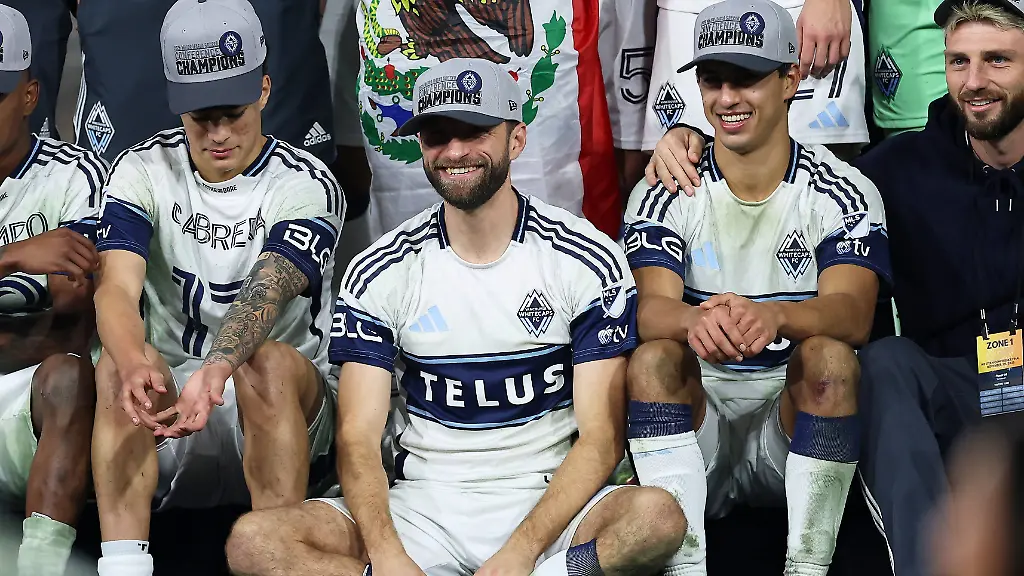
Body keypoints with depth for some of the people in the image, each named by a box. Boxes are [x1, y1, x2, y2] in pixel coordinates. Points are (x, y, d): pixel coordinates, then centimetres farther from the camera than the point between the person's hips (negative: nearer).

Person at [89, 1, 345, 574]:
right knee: (117, 366, -29)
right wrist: (134, 364, -40)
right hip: (168, 397, 2)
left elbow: (266, 292, -28)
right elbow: (116, 288, -16)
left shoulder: (307, 185, -8)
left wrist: (218, 369, -49)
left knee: (269, 362, -34)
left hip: (283, 400, -2)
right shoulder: (143, 171, 0)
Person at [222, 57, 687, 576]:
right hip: (423, 506, 2)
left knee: (659, 518, -34)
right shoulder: (379, 273, 3)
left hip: (549, 502, -2)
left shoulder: (590, 261, -2)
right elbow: (358, 438, -3)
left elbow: (601, 437, -7)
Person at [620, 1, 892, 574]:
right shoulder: (664, 194, 2)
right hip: (700, 412, 1)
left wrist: (774, 316, -44)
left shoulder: (843, 192, -2)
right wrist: (696, 321, -42)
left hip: (797, 414, -1)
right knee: (653, 358, -27)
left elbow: (853, 313, -19)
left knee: (830, 357, -30)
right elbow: (650, 307, -15)